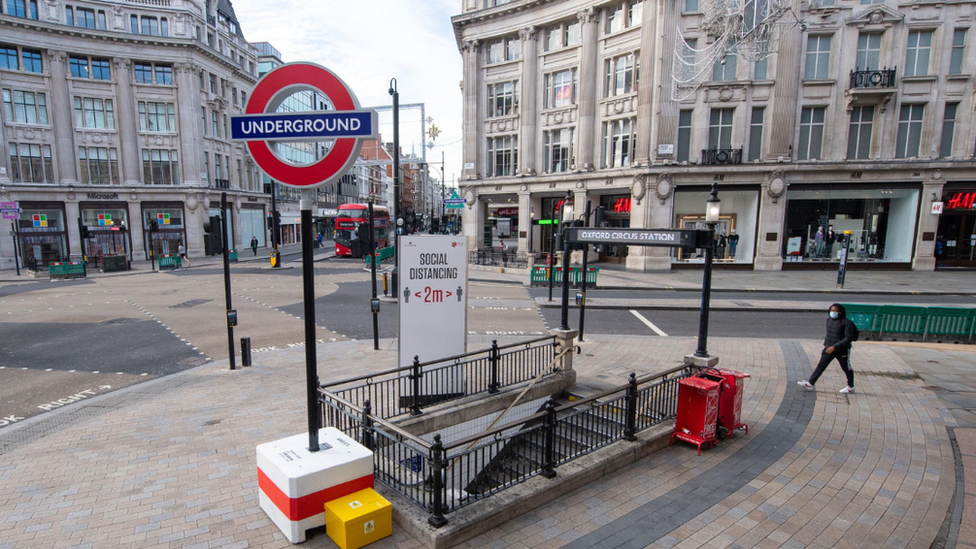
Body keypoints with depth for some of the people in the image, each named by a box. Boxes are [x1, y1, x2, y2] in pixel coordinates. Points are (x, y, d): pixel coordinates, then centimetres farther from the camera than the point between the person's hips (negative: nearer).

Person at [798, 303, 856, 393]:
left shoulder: (846, 323, -17)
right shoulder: (829, 320, 4)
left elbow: (848, 338, -22)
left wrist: (834, 347, -26)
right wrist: (825, 344, 14)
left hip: (842, 351, -6)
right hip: (829, 349, 6)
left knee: (846, 369, 12)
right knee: (821, 365, 4)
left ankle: (851, 387, 31)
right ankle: (810, 383, 3)